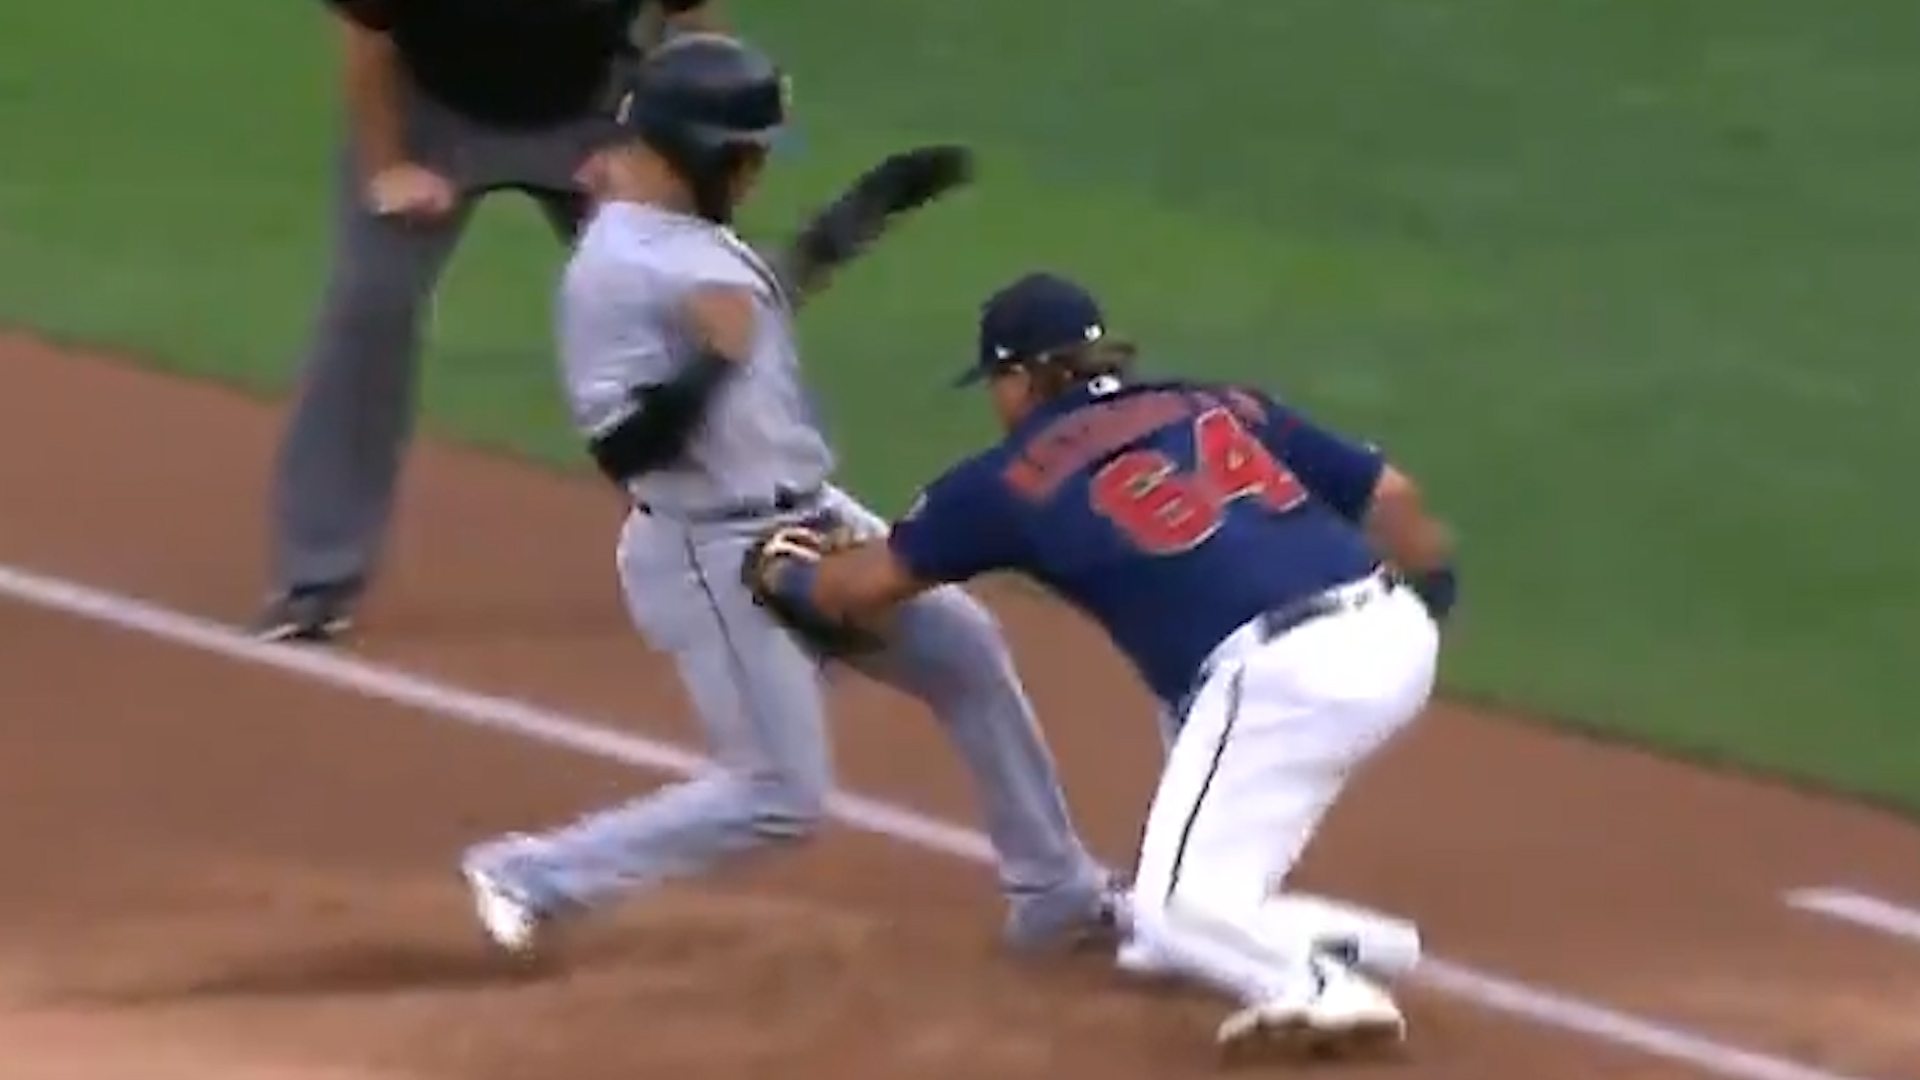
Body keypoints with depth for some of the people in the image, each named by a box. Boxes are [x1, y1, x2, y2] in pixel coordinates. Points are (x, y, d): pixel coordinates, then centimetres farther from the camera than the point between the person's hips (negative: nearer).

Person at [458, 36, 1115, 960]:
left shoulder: (693, 234, 5)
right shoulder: (616, 271, -23)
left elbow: (783, 284, 24)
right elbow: (620, 450, -22)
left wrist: (878, 199, 21)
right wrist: (709, 363, -26)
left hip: (808, 520, 10)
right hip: (713, 558, -10)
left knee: (962, 649, 15)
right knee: (780, 795, -8)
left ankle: (1054, 894, 25)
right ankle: (531, 878, 1)